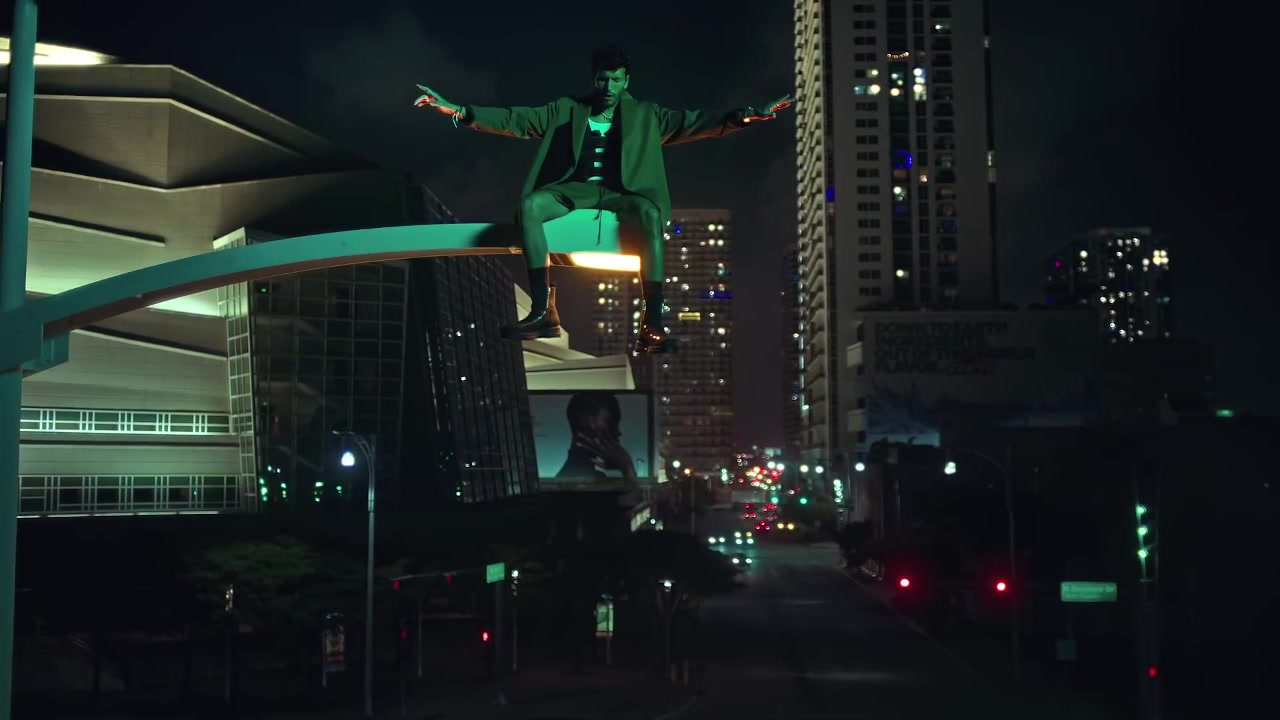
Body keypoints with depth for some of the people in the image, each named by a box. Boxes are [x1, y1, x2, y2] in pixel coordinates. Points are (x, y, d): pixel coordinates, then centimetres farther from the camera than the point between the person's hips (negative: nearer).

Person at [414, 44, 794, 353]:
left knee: (651, 213, -37)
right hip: (574, 189, 1)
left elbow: (694, 122, 6)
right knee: (529, 204, -32)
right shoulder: (566, 110, 17)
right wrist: (460, 112, -4)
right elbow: (515, 120, 9)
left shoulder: (644, 115, 17)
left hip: (620, 192, -1)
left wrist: (745, 115, -9)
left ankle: (651, 324, -42)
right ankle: (543, 310, -33)